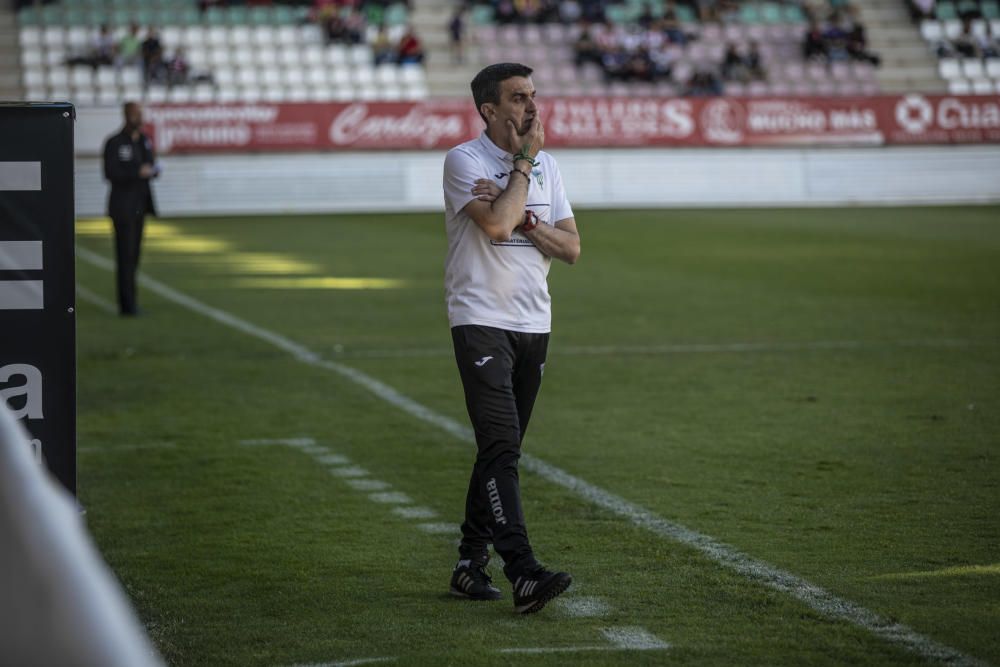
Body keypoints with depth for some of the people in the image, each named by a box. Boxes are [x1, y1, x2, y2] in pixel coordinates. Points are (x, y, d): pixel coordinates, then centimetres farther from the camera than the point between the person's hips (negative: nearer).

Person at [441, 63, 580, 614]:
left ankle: (470, 566, 19)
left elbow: (571, 248, 6)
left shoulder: (546, 166, 12)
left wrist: (523, 217, -10)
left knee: (500, 449, 11)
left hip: (533, 323, 7)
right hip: (481, 321, -7)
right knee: (502, 446, -17)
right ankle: (522, 573, -26)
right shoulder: (464, 161, -8)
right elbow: (497, 225, -24)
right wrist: (523, 164, -11)